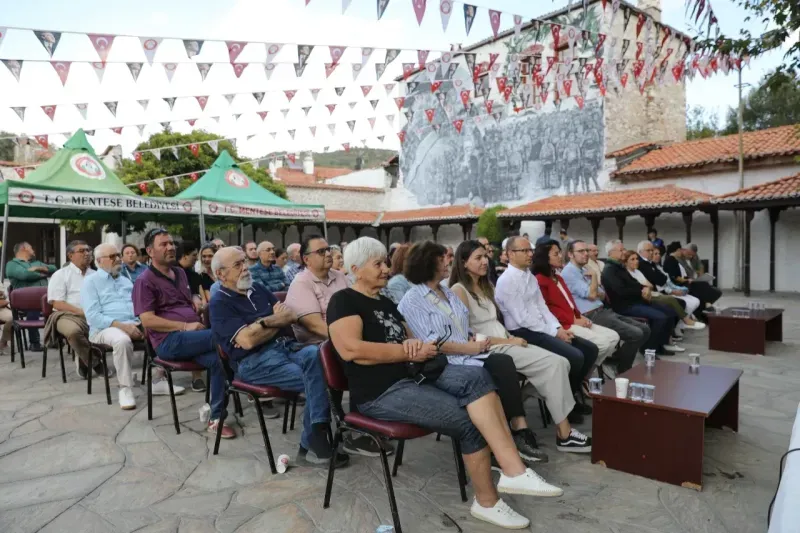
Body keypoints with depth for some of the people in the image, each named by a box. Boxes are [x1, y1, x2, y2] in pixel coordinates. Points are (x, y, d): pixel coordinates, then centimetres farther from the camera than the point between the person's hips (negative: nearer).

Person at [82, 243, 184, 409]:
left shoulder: (126, 280, 22)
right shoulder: (91, 282, 3)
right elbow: (93, 316, -9)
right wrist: (121, 325, -23)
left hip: (134, 324, 6)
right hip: (105, 327, -6)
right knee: (122, 340, -39)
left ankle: (159, 381, -10)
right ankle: (125, 389, -24)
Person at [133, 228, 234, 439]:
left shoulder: (180, 273, 20)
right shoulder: (145, 281, -3)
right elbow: (147, 320, -12)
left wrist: (196, 300, 10)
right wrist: (185, 326, -18)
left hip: (190, 337, 6)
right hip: (168, 341, -6)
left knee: (217, 358, -25)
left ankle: (215, 418, -18)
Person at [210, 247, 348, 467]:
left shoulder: (258, 289, 18)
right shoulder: (220, 303, -3)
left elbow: (291, 316, 14)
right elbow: (247, 340, -16)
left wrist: (265, 324, -6)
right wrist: (276, 320, -3)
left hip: (283, 346, 6)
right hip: (253, 361, -6)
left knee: (317, 355, -27)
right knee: (313, 378, -26)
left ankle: (313, 443, -24)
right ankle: (315, 441, -11)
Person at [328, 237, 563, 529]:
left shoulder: (385, 302, 21)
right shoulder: (344, 300, -6)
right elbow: (350, 349, -22)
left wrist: (415, 345, -6)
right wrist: (409, 352, -16)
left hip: (411, 375, 8)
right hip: (380, 392, -8)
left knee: (475, 376, -19)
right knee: (471, 422, -15)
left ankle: (512, 469, -23)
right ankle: (488, 502, 4)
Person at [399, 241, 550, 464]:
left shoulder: (447, 292, 20)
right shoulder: (412, 301, -6)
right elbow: (430, 344, -15)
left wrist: (474, 339, -2)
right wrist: (471, 348, -15)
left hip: (468, 354, 7)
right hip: (444, 364, -7)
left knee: (504, 363, -24)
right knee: (501, 366, -26)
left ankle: (518, 431, -26)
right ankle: (518, 431, -17)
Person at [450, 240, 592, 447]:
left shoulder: (486, 286, 18)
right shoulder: (459, 290, -10)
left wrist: (511, 338, -3)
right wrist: (508, 341, -13)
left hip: (505, 343, 8)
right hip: (488, 350, -8)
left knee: (561, 363, -11)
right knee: (553, 364, -19)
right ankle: (564, 434, -10)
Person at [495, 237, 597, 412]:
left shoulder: (530, 277, 14)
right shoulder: (506, 281, -14)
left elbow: (542, 306, 13)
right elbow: (522, 318, -19)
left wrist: (558, 327, -4)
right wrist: (554, 332, -15)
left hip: (541, 328, 9)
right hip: (523, 333, -9)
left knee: (590, 349, 2)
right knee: (575, 357, -22)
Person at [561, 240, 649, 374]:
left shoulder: (585, 269, 18)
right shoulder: (568, 273, -11)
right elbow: (591, 295, -18)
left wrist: (596, 293, -4)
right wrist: (594, 275, -4)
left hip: (603, 310, 9)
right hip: (592, 316, -9)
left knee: (645, 330, 2)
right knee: (636, 334, -18)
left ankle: (616, 359, 12)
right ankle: (622, 372, 0)